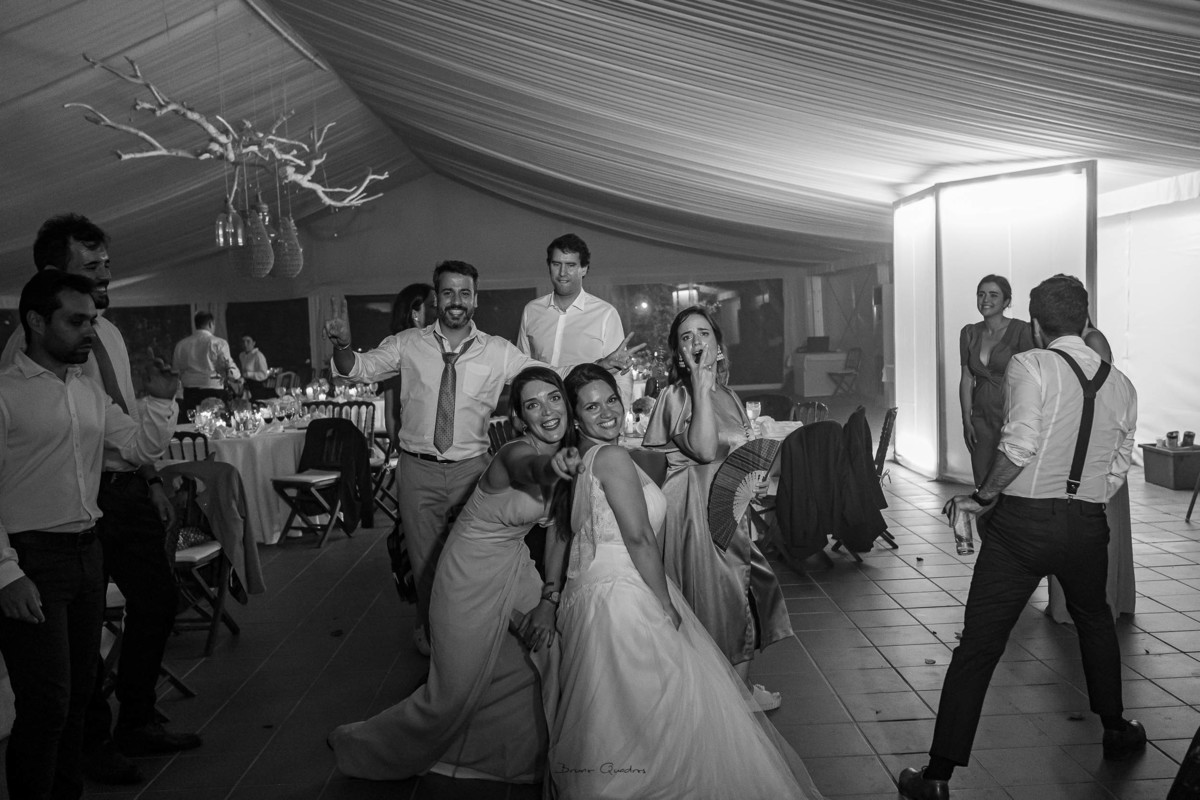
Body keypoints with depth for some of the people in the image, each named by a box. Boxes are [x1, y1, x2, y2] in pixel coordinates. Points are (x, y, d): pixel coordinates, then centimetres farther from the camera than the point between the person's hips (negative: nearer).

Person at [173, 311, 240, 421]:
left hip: (189, 392, 4)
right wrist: (238, 377, 11)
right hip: (213, 391, -4)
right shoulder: (218, 343, -7)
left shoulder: (181, 344, 8)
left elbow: (177, 371, 13)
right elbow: (229, 367, -8)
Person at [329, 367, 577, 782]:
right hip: (473, 579, -7)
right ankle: (359, 745, 30)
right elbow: (529, 468, -51)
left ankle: (527, 760, 38)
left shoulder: (566, 454, -3)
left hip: (514, 569, 7)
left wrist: (549, 600, -5)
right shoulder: (516, 452, -25)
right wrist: (550, 466, -75)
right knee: (455, 694, 5)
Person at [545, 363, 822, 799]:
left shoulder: (578, 463, 13)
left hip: (588, 595, 9)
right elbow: (639, 537, -18)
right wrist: (667, 606, -11)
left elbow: (562, 535, 18)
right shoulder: (612, 457, -14)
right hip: (621, 596, -9)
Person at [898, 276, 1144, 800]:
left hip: (1024, 521, -5)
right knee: (1094, 621, 32)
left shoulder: (1030, 366, -8)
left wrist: (981, 496, -9)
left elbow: (1020, 446, -20)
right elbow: (1117, 470, 10)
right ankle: (1116, 732, 48)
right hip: (1088, 525, 5)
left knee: (978, 644, 0)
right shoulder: (1121, 385, 9)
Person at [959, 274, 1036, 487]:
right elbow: (967, 379, 10)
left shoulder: (1021, 331, -6)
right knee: (982, 486, 5)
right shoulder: (969, 333, 9)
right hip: (981, 419, 5)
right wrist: (966, 420, 4)